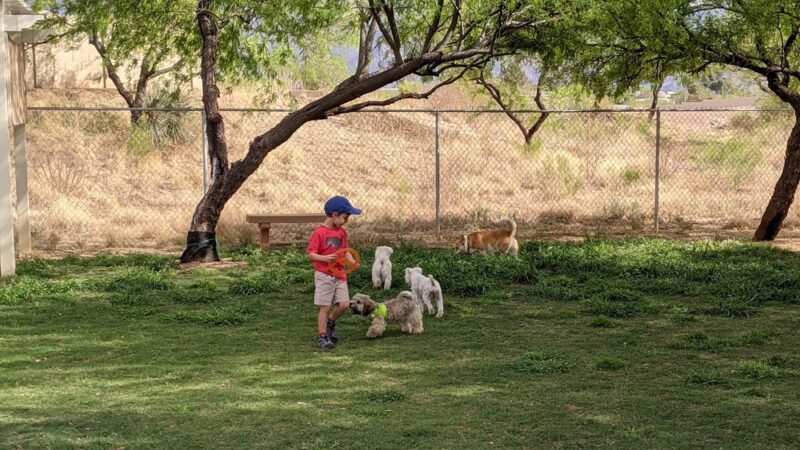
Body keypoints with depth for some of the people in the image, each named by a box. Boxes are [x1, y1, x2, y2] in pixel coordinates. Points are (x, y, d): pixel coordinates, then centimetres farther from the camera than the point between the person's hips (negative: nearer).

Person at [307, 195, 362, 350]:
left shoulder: (342, 232, 8)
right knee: (325, 307, -3)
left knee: (344, 304, 0)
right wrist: (325, 258, -31)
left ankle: (330, 322, 27)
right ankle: (323, 337, 7)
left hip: (340, 275, 6)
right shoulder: (319, 232, -13)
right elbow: (311, 254, -14)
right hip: (324, 275, -6)